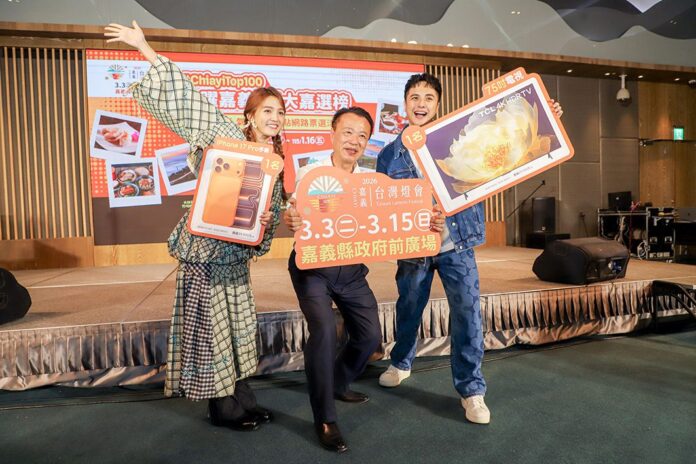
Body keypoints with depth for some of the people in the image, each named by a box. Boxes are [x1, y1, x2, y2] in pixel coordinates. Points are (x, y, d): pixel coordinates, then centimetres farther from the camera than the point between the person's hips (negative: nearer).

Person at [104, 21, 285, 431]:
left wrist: (265, 222, -14)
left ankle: (242, 397, 26)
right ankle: (222, 407, 16)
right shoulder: (226, 135, -7)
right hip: (204, 246, -6)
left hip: (235, 251, 7)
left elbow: (272, 213, 9)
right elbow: (187, 98, -8)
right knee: (210, 324, 1)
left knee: (238, 322, 12)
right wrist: (145, 48, -8)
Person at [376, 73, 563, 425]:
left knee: (467, 312, -6)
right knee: (408, 310, 17)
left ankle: (471, 388, 12)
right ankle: (400, 363, 44)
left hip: (456, 244, -1)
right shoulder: (390, 154, 2)